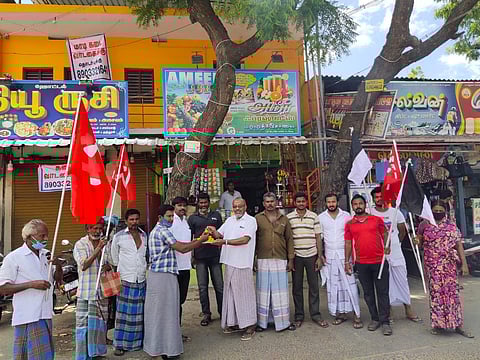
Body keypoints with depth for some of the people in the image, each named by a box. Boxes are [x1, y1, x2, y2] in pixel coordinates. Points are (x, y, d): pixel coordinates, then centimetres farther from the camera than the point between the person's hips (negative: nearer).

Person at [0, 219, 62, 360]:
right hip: (28, 317, -6)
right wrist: (31, 284, -20)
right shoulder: (13, 258, -7)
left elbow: (58, 279, 19)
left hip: (46, 315, 6)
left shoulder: (46, 254, 11)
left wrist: (58, 265, -1)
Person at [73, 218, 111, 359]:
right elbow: (84, 265, -17)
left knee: (101, 322, 12)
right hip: (86, 291, -4)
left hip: (102, 290, 4)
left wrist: (107, 266, -7)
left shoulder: (105, 243, 8)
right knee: (83, 323, -3)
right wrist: (98, 248, -25)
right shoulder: (80, 244, -5)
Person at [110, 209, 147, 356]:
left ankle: (137, 342, 21)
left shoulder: (145, 235, 7)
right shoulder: (119, 236, -3)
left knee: (139, 313, 9)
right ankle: (120, 344, 12)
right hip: (125, 280, -3)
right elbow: (114, 257, 9)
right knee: (123, 313, 1)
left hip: (141, 280, 3)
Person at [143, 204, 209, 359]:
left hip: (156, 274, 10)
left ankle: (155, 345, 26)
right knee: (165, 311, -3)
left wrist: (197, 240, 13)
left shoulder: (156, 230, 18)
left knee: (157, 311, 15)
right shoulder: (163, 231, -15)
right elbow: (182, 249, -18)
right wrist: (201, 240, -9)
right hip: (164, 275, -10)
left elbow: (177, 244, 17)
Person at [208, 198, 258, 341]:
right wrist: (214, 232, -8)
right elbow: (219, 235, 16)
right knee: (230, 293, 12)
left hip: (243, 263, -6)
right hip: (230, 262, 7)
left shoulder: (251, 220, -5)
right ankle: (235, 323, 24)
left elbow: (245, 239, -17)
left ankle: (249, 326, 8)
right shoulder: (229, 220, 16)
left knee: (244, 294, -2)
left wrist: (225, 241, -21)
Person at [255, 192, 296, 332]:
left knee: (281, 291, 6)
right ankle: (262, 322, 14)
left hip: (280, 260, 1)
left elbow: (289, 239, 9)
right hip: (263, 260, -1)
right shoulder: (257, 219, 3)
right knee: (263, 290, 4)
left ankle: (284, 321, 17)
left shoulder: (284, 219, 9)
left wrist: (291, 259, 5)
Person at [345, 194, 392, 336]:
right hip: (361, 264, 2)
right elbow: (348, 243, 9)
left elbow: (385, 234, 9)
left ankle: (385, 321, 10)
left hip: (379, 261, -2)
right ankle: (375, 319, 24)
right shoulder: (349, 224, 6)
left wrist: (387, 247, -9)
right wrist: (347, 261, 7)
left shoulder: (377, 219, 3)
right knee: (368, 293, 10)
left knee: (382, 292, 2)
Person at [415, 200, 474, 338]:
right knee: (435, 292, 2)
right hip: (432, 266, -1)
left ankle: (458, 325, 11)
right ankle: (437, 324, 13)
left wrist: (464, 264, 0)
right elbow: (419, 242, 13)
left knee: (452, 292, 1)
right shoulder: (425, 224, 4)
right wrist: (417, 242, -11)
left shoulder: (452, 226, 6)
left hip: (449, 266, 1)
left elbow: (459, 246, 5)